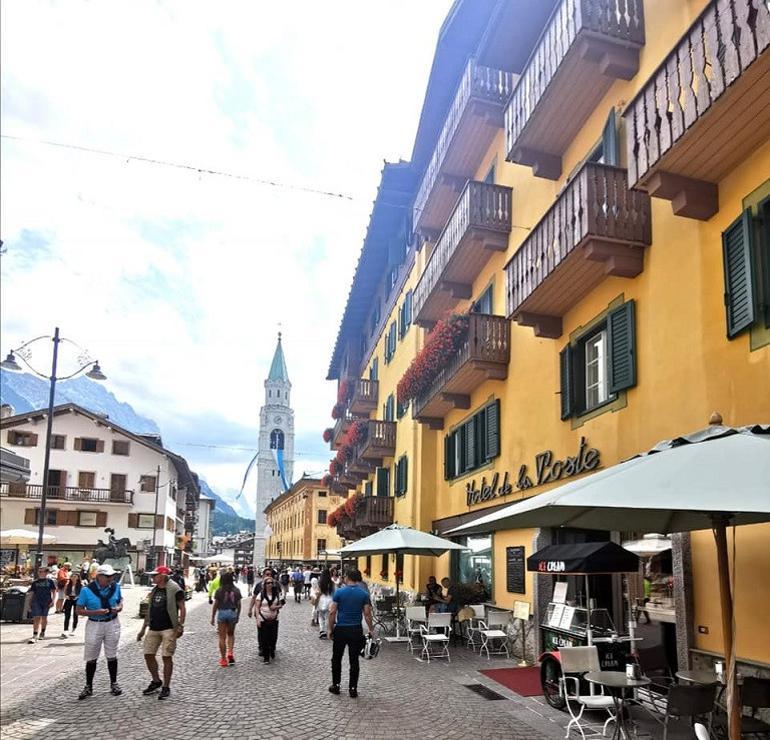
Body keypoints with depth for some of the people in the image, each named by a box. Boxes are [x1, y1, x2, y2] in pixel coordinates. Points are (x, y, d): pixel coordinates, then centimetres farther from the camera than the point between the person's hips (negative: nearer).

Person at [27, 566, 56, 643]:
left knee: (44, 617, 13)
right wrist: (30, 604, 7)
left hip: (46, 602, 0)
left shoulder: (50, 581, 2)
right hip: (36, 602, 0)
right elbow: (32, 593, 9)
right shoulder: (35, 582, 6)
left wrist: (52, 600, -5)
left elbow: (54, 591, 5)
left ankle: (42, 633, 32)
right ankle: (34, 635, -12)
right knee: (36, 618, -10)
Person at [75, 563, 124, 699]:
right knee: (91, 657, 5)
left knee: (112, 655, 12)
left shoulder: (115, 587, -2)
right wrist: (96, 612, -24)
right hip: (94, 625, -2)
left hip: (112, 623, 2)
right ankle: (88, 687, 20)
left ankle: (114, 684, 25)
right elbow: (79, 611, -10)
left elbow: (120, 599, 14)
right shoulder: (87, 590, -13)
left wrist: (119, 607, -9)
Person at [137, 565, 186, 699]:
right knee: (148, 654, 8)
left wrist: (180, 625, -18)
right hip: (153, 628, 7)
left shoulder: (174, 589, -10)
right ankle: (156, 681, 27)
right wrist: (143, 629, 19)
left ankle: (166, 687, 9)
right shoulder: (154, 590, 12)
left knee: (167, 657, -3)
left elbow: (182, 608, -10)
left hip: (168, 629, -7)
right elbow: (149, 610, 19)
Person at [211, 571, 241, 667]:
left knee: (222, 637, 7)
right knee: (231, 634, 21)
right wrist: (238, 616, 16)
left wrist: (212, 617, 4)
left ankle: (223, 659, 10)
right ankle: (230, 653, 2)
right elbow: (238, 605, 3)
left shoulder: (219, 591, -8)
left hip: (221, 613, -2)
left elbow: (215, 605, -5)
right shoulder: (236, 590, -1)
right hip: (232, 613, 2)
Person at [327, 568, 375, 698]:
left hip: (340, 629, -1)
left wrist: (330, 629, 4)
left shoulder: (339, 592, -5)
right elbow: (367, 614, -4)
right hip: (356, 630, 1)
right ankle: (353, 688, 7)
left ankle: (336, 685, 19)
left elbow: (332, 612, -6)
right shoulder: (364, 594, -3)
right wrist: (371, 630, 7)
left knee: (336, 659, 14)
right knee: (354, 660, 6)